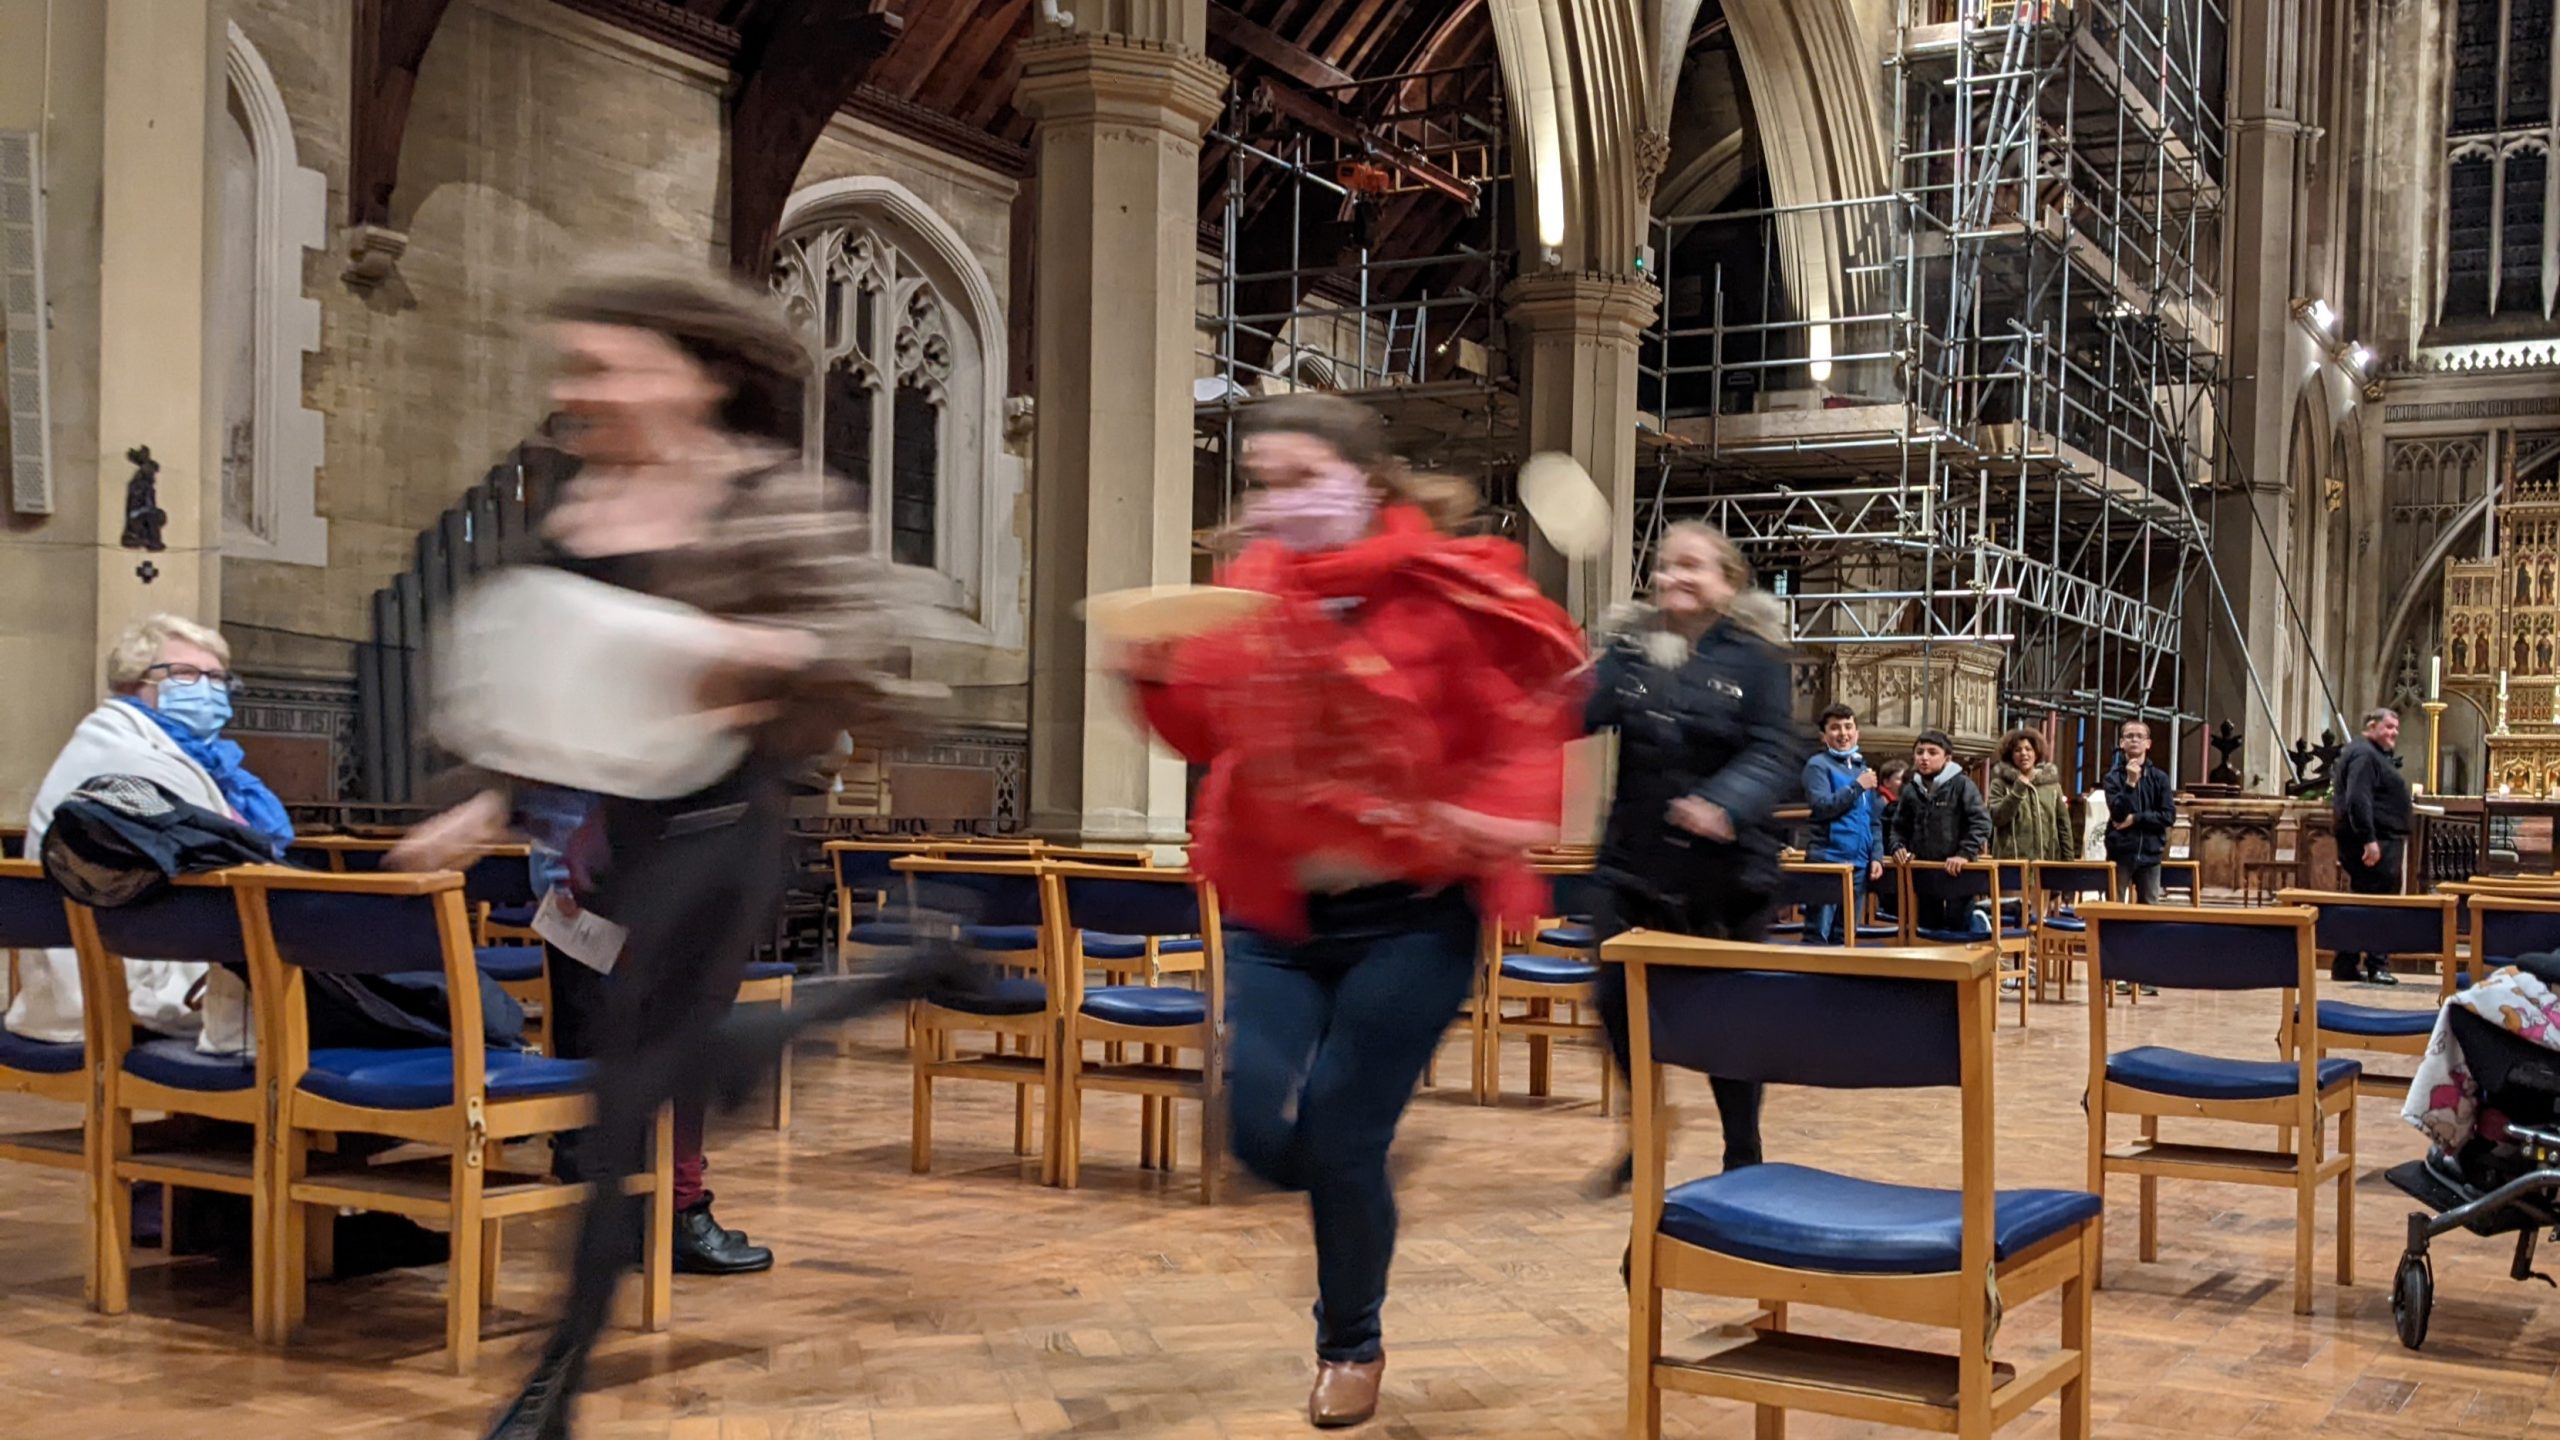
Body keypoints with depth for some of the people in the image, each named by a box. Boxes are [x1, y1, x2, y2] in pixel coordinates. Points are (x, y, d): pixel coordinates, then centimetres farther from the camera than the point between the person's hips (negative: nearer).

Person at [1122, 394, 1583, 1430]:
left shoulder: (1442, 590, -12)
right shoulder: (1249, 586, 2)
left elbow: (1521, 722, -6)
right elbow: (1211, 733, 10)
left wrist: (1507, 808, -25)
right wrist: (1160, 679, -10)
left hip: (1409, 914, -4)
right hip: (1277, 910, 5)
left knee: (1340, 1139, -4)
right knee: (1263, 1134, -3)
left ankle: (1351, 1344, 24)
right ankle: (1357, 1200, 36)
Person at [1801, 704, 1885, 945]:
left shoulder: (1864, 768, 16)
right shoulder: (1818, 765, -2)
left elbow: (1875, 820, 17)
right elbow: (1822, 807, -16)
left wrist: (1876, 856, 7)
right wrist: (1857, 787, -14)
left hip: (1859, 863, 6)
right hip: (1827, 860, -6)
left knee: (1844, 935, 11)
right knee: (1818, 934, -7)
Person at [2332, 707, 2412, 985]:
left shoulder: (2376, 755, 23)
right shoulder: (2363, 755, -12)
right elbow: (2357, 800, -23)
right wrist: (2369, 839, -28)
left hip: (2382, 840, 11)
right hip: (2374, 841, -11)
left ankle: (2346, 966, 13)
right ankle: (2377, 965, -6)